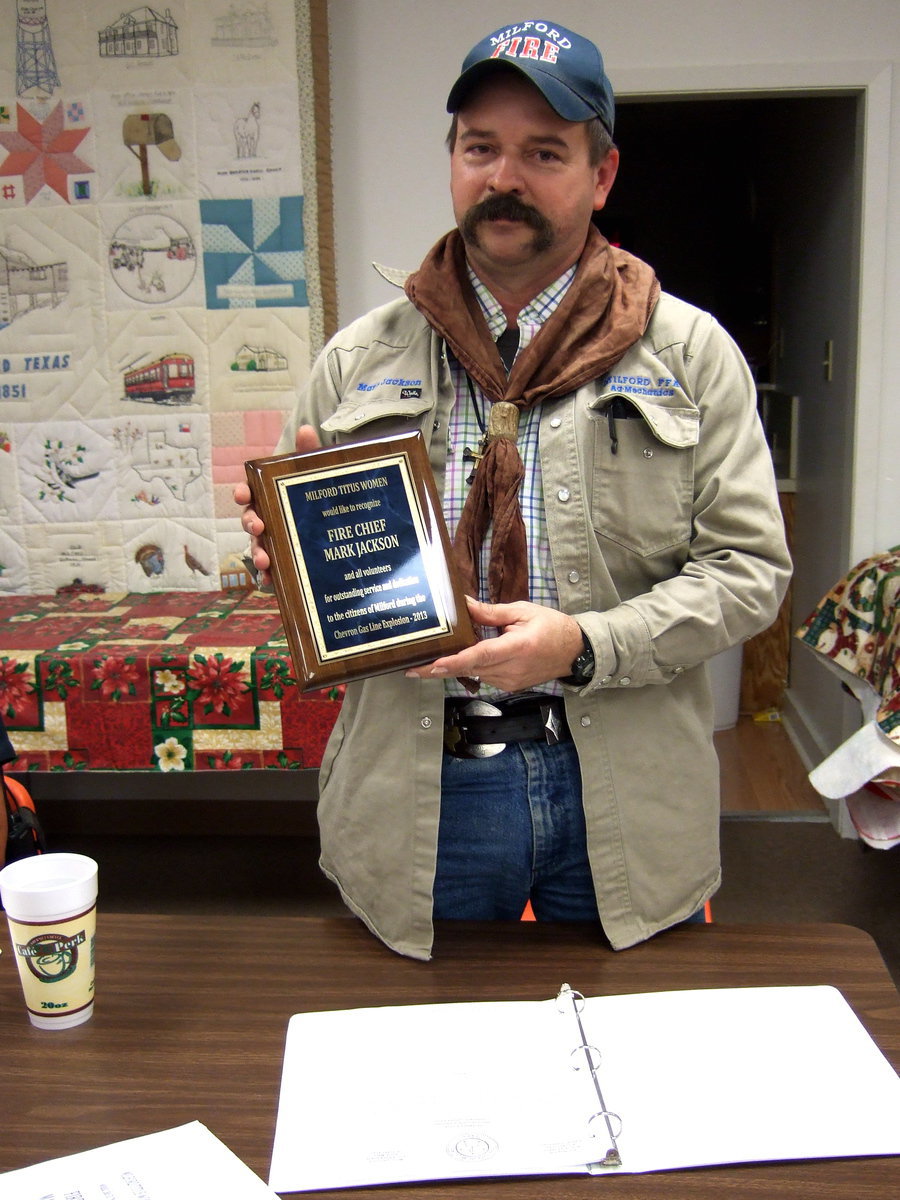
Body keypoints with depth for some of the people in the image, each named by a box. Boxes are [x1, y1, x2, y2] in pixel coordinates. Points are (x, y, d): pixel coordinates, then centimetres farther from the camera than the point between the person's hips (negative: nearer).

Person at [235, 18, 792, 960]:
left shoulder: (691, 354, -1)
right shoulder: (360, 360, 3)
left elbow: (748, 566, -4)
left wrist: (583, 647, -19)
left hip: (624, 802, 0)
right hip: (415, 787, 1)